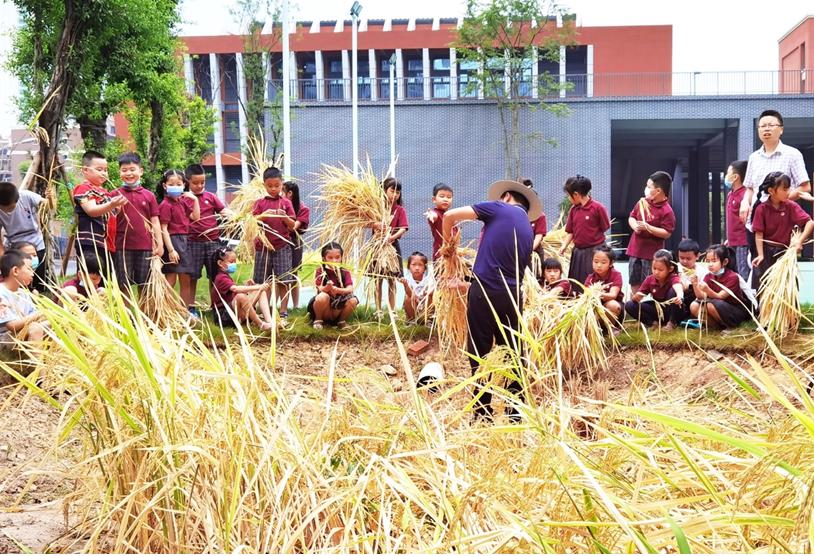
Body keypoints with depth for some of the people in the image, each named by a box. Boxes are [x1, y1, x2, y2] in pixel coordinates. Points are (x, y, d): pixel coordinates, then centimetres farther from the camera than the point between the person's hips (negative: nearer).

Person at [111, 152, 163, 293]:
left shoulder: (149, 195, 7)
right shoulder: (115, 195, 4)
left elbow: (155, 222, 8)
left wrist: (160, 245, 2)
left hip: (145, 246, 1)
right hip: (122, 246, -1)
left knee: (144, 286, 8)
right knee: (123, 286, 4)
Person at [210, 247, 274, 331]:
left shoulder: (226, 277, 21)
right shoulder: (221, 278, -13)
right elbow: (236, 289, -31)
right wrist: (258, 287, -36)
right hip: (224, 315, -10)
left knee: (261, 291, -2)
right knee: (240, 296, -39)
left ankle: (269, 321, -23)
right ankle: (261, 324, -29)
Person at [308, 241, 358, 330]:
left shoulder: (345, 272, 2)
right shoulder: (320, 270, -4)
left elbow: (350, 289, -13)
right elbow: (320, 289, -16)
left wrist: (337, 290, -34)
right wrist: (327, 287, -40)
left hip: (339, 308, 2)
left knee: (353, 300, -25)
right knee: (323, 296, -34)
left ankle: (342, 321, 3)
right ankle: (318, 320, -5)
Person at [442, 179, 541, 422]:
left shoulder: (498, 208, 2)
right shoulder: (529, 231, 17)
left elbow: (450, 216, -3)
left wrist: (448, 245, 18)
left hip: (485, 292, -4)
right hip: (512, 295, 5)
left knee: (479, 353, 6)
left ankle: (483, 413, 10)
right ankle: (516, 410, 19)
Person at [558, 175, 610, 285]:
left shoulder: (597, 207, -11)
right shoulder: (573, 209, 7)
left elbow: (605, 228, -6)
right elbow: (570, 231, 10)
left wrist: (591, 237, -4)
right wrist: (564, 246, -2)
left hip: (594, 251, -6)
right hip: (577, 252, 6)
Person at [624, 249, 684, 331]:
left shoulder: (673, 278, -22)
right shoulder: (650, 279, -9)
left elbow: (678, 287, -45)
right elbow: (640, 294, -11)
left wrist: (680, 297, -69)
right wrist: (636, 297, -37)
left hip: (671, 310, -3)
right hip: (657, 310, 3)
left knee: (673, 291, -33)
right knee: (629, 306, -14)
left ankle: (672, 322, -18)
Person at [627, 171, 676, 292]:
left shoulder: (667, 211, -16)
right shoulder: (643, 202, 5)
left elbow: (667, 233, -19)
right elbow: (631, 217, 16)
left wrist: (647, 227, -24)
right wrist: (634, 226, -6)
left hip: (652, 253, -7)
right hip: (635, 249, 7)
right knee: (634, 282, 15)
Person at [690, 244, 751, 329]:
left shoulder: (733, 277, -17)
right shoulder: (708, 277, 0)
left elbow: (719, 297, -24)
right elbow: (702, 297, -11)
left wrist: (707, 289, -42)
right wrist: (695, 285, -29)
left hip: (737, 311, -6)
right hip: (719, 309, 6)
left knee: (712, 305, -32)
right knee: (694, 306, -16)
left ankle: (729, 326, -9)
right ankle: (718, 326, -5)